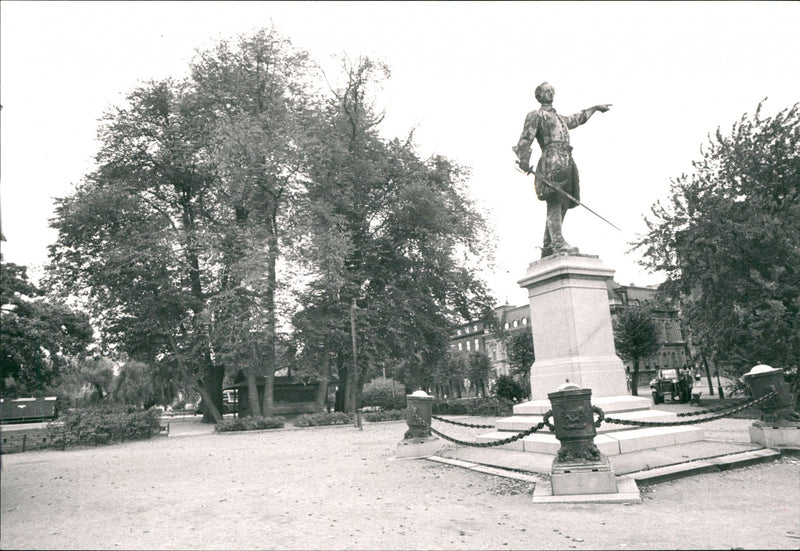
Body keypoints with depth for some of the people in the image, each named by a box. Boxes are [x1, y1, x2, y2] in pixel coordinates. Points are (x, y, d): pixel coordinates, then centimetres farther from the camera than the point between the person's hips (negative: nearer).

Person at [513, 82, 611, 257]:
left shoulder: (560, 118, 36)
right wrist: (524, 158, -19)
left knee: (562, 204, -2)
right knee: (555, 201, -22)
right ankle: (558, 242, -34)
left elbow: (577, 119, 56)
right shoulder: (536, 115, 12)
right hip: (552, 160, -8)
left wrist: (595, 108, 64)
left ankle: (547, 249, -4)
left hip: (566, 163, 8)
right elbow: (526, 138, -3)